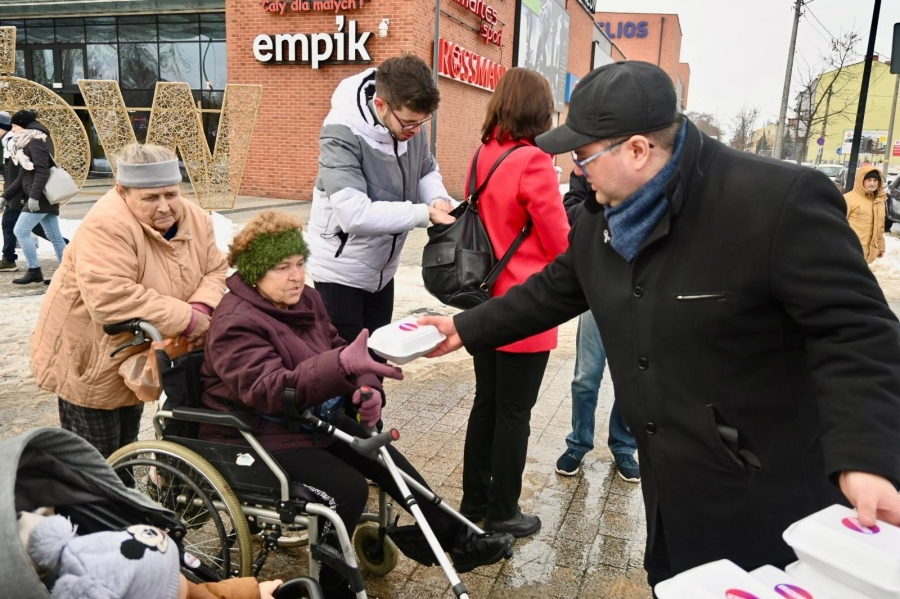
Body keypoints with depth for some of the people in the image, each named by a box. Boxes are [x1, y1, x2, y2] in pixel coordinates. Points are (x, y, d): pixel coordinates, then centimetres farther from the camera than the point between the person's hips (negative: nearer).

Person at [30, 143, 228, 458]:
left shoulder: (196, 220, -6)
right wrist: (187, 319, -34)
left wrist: (202, 307, -25)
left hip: (138, 356, 7)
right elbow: (110, 299, -39)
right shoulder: (106, 225, -30)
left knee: (126, 448, 24)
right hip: (89, 360, -6)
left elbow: (215, 272, -2)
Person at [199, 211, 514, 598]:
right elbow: (271, 389, -36)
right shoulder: (236, 324, -22)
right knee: (348, 490, -23)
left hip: (314, 419, 8)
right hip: (260, 437, -7)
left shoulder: (305, 299, 3)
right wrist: (342, 365, -50)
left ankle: (456, 538, 11)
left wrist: (366, 386, -10)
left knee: (386, 459, -2)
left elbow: (334, 348, 12)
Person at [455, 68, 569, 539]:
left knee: (486, 403, 18)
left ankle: (474, 499, 32)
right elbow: (561, 244, -12)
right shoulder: (532, 163, -18)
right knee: (514, 412, 7)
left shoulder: (481, 157, 4)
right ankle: (502, 513, 22)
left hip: (486, 303, 7)